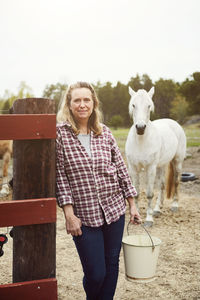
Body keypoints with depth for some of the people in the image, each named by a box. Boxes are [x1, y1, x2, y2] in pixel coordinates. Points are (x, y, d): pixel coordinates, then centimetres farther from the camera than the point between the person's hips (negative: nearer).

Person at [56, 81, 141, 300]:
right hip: (84, 216, -4)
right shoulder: (60, 133, -7)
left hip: (114, 209, 4)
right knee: (95, 274, 1)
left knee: (112, 266, 13)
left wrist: (132, 204, 9)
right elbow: (59, 176, -8)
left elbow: (120, 169, 9)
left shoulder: (105, 133, 4)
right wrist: (69, 214, -12)